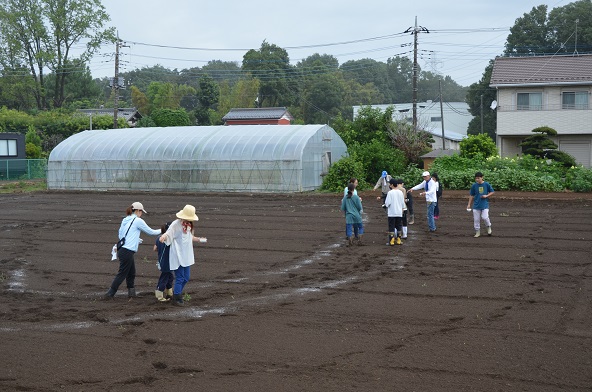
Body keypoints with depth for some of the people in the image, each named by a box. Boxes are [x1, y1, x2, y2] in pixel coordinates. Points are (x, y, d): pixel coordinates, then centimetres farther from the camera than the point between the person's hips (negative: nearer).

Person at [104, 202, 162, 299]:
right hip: (127, 251, -8)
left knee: (131, 273, 17)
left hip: (122, 250, 8)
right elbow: (150, 232, -1)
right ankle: (109, 294, 0)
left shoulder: (125, 220, 13)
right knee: (122, 274, -1)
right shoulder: (138, 221, -8)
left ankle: (131, 293, 23)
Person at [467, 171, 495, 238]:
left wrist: (486, 196, -11)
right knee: (476, 219, 4)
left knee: (485, 217, -15)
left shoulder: (486, 184, -5)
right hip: (476, 205, 2)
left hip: (485, 205, -2)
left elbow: (492, 192, 6)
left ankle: (489, 227, 14)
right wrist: (469, 204, 6)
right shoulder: (474, 186, -1)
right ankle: (477, 232, 18)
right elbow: (471, 195, 8)